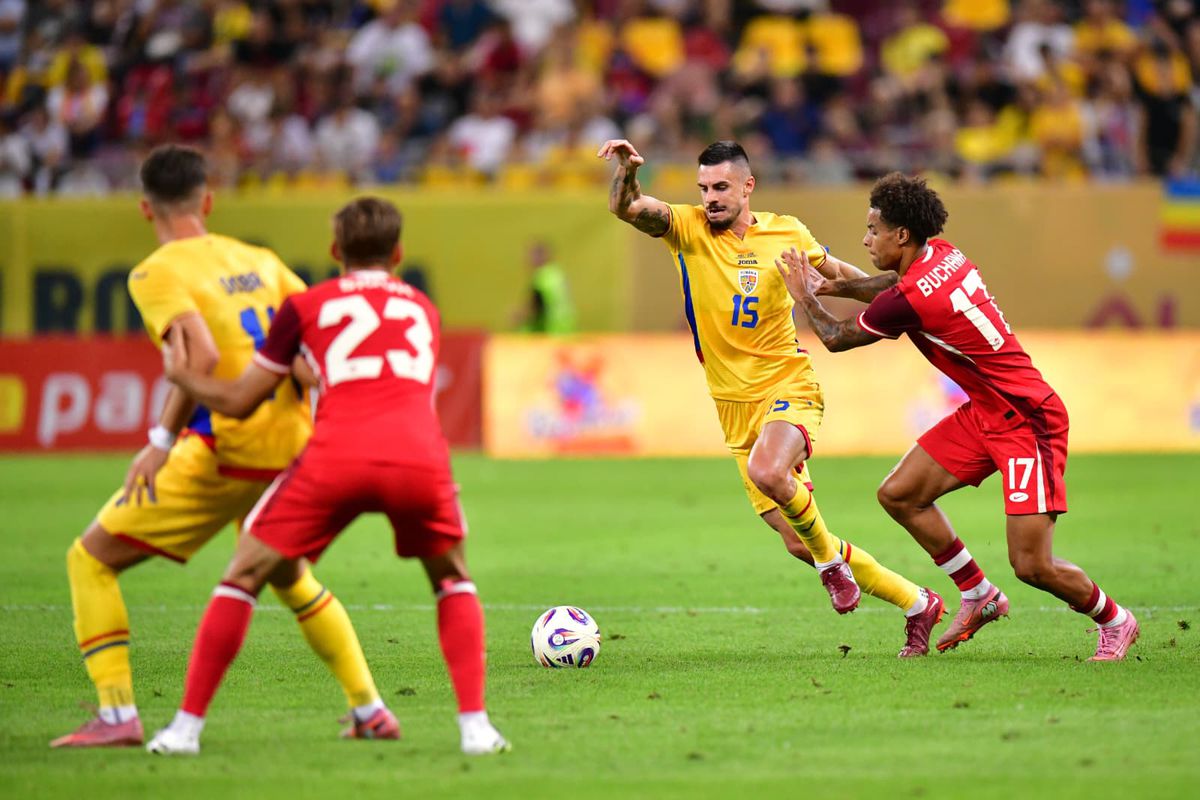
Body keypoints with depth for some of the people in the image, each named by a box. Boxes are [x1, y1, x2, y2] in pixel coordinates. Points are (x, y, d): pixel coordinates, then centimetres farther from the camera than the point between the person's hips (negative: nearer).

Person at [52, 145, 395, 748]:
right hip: (294, 449, 7)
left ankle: (117, 714, -7)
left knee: (91, 558, 4)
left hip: (225, 452, -6)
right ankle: (370, 710, 28)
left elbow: (201, 356, -21)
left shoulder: (157, 274, -6)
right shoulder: (259, 260, 14)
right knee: (288, 576, 32)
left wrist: (162, 439, -17)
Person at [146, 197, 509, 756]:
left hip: (336, 457, -2)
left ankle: (186, 725, 11)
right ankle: (475, 725, 11)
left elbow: (238, 402, 22)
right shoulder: (422, 309, 30)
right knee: (452, 580, 26)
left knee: (244, 576, 13)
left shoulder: (306, 306, 20)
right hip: (419, 454, 2)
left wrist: (181, 375, 41)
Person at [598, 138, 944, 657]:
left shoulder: (786, 234, 1)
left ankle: (831, 557, -9)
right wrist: (626, 173, -37)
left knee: (766, 471, -37)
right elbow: (626, 208, -17)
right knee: (798, 544, 2)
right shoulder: (688, 228, -1)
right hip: (735, 406, 3)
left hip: (789, 387, -3)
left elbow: (833, 270, 19)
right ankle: (916, 604, 19)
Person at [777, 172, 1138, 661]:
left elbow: (835, 338, -6)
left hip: (1027, 422, -10)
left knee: (1031, 565, -10)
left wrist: (803, 295, 11)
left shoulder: (910, 301, -24)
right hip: (984, 413, 10)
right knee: (898, 494, 6)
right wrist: (833, 286, 20)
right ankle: (980, 596, 20)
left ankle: (1115, 622, 15)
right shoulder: (942, 255, 1)